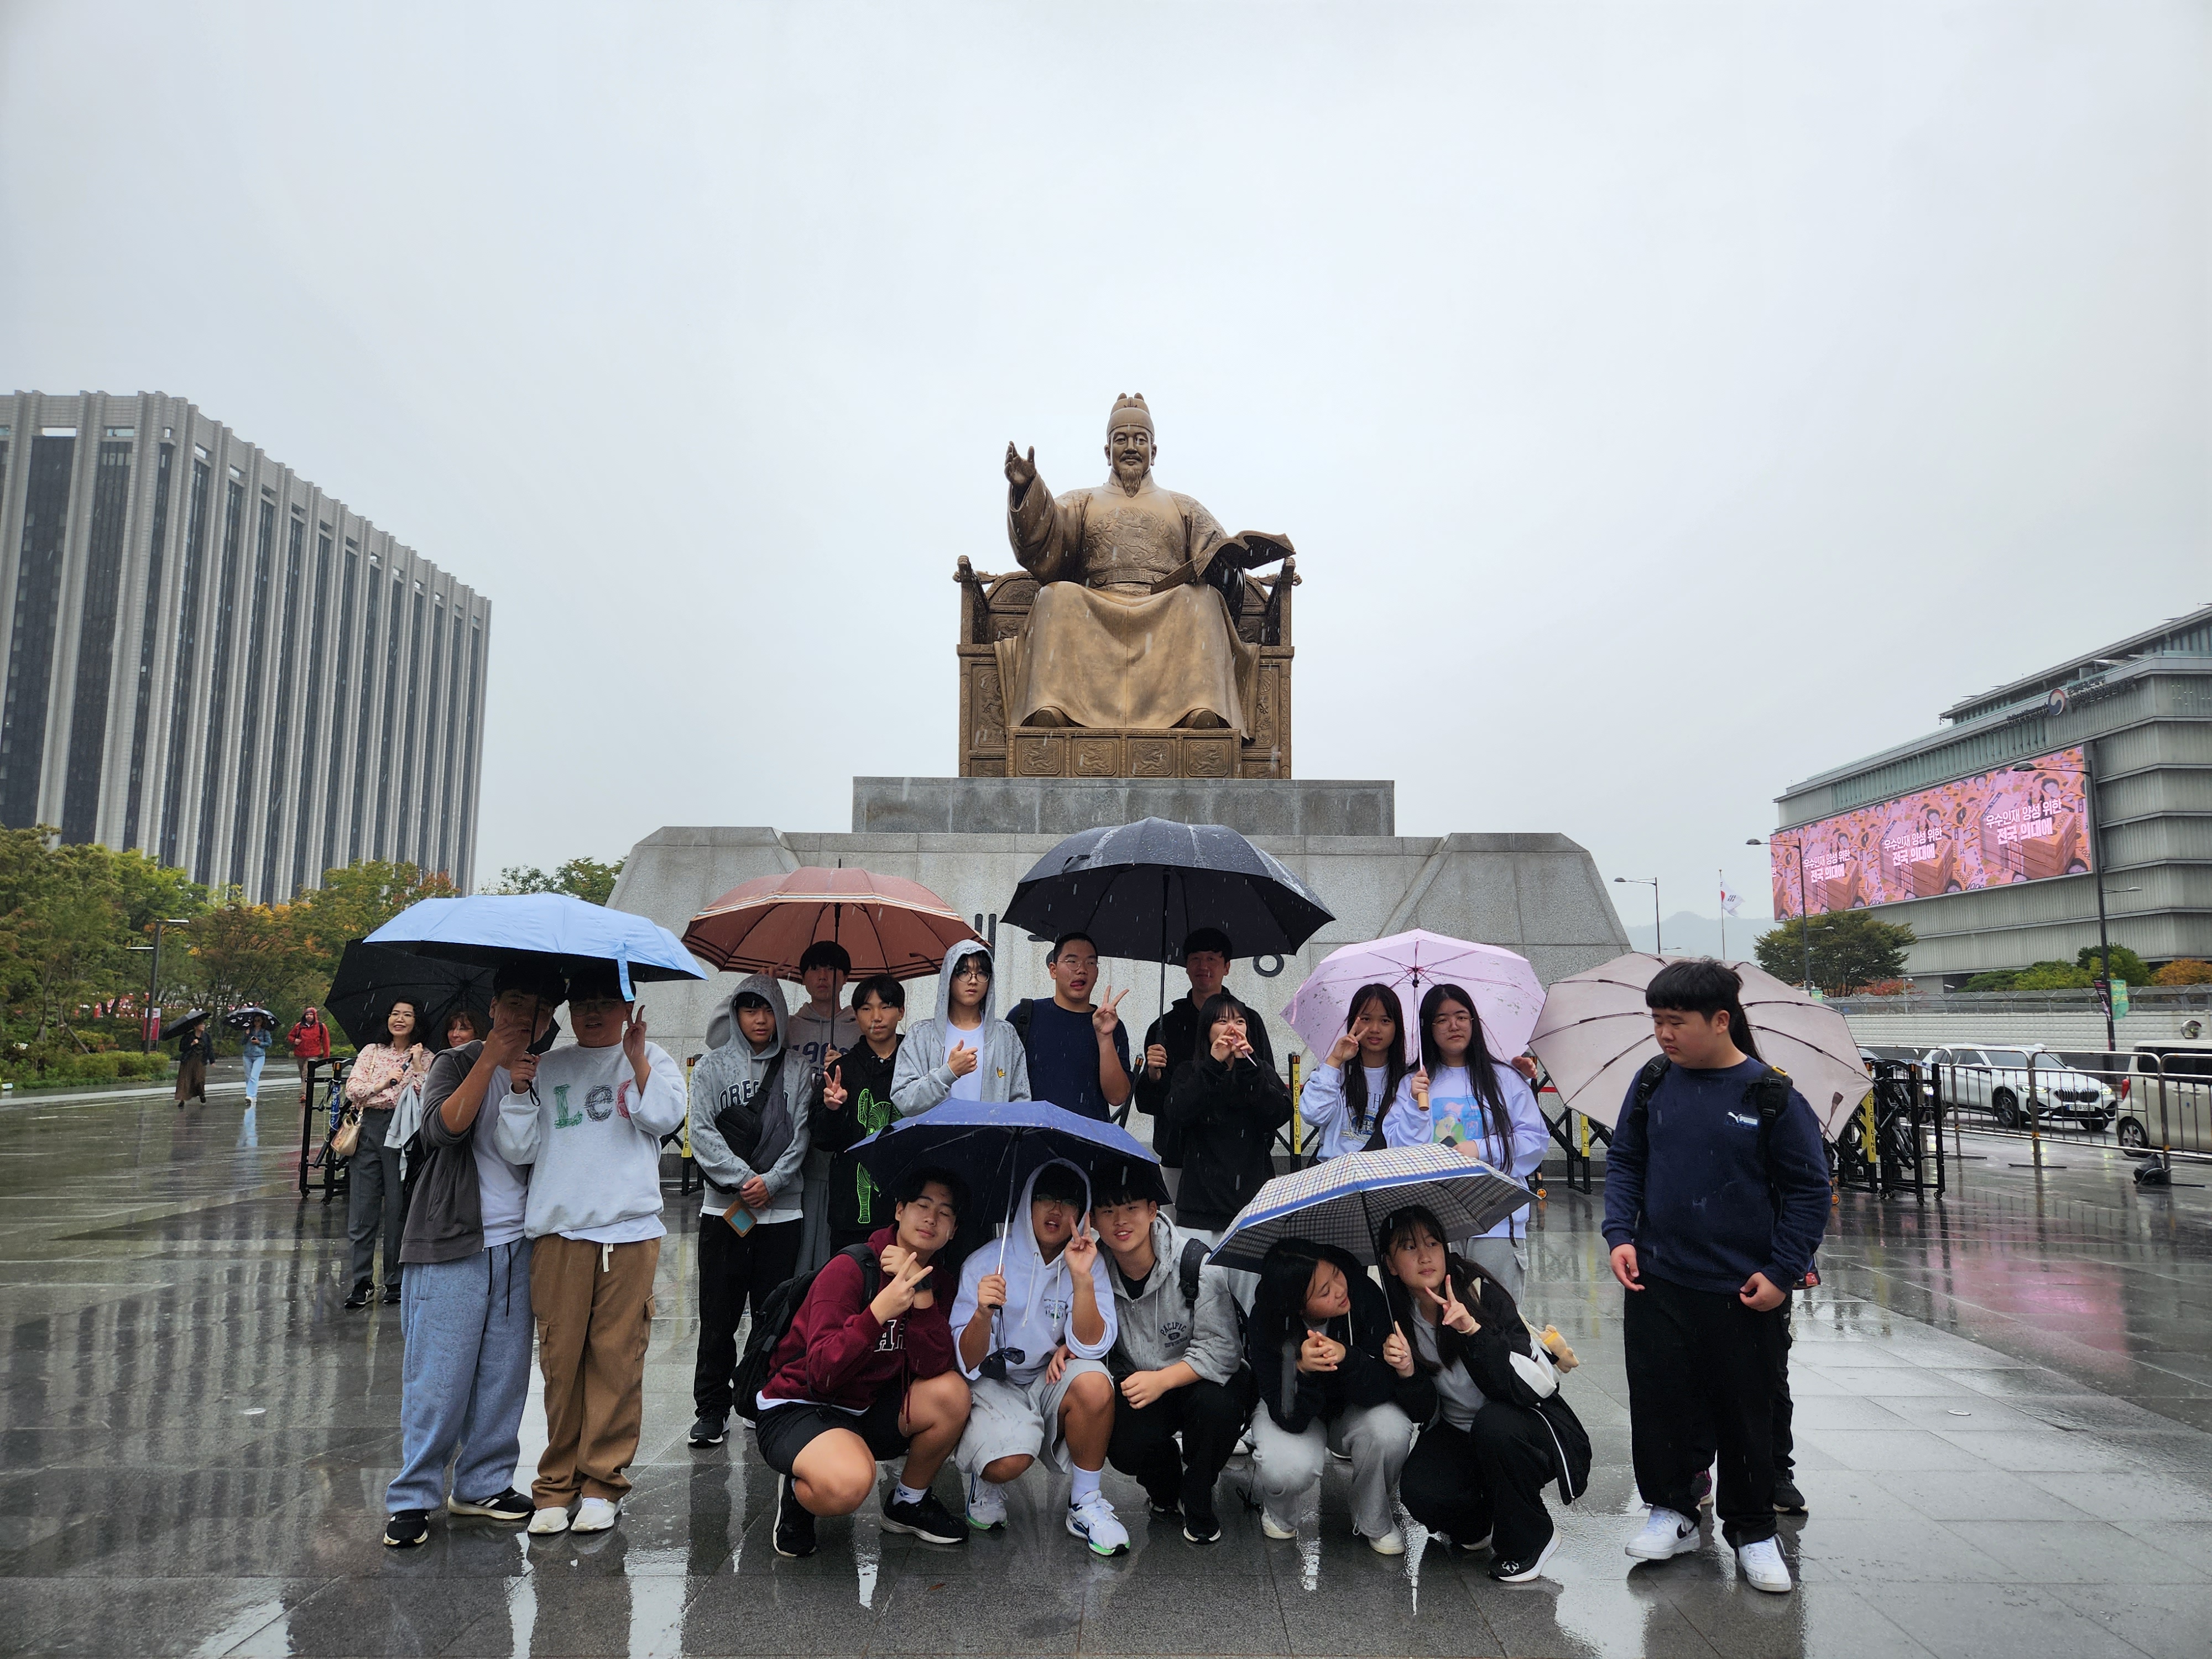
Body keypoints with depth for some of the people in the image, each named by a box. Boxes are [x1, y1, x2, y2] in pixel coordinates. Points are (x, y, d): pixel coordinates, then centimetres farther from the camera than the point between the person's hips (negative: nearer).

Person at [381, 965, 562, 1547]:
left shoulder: (544, 1075, 12)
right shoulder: (456, 1063, 1)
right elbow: (443, 1127, -18)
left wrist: (527, 1093, -12)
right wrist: (490, 1060, -20)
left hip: (517, 1245, 4)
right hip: (452, 1244, -4)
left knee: (504, 1375, 9)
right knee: (439, 1376, -3)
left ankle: (484, 1483, 22)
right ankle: (411, 1498, 9)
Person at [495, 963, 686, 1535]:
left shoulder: (651, 1059, 12)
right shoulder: (547, 1067, 14)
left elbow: (664, 1117, -6)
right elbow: (518, 1149, 8)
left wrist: (635, 1055, -6)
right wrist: (519, 1082, -3)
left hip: (630, 1230, -1)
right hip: (558, 1230, 1)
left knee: (617, 1356, 1)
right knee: (561, 1357, 2)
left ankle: (602, 1481, 13)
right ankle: (558, 1483, 16)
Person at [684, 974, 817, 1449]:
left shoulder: (797, 1071, 8)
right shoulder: (712, 1066, 5)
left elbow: (802, 1134, 3)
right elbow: (703, 1131, -2)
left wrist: (771, 1180, -10)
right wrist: (741, 1181, -11)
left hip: (782, 1209, 1)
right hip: (724, 1208, -1)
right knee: (719, 1315, 2)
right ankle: (711, 1409, 13)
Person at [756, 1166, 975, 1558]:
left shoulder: (937, 1283, 1)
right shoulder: (851, 1268, -17)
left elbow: (935, 1368, -15)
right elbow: (822, 1374, -26)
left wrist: (922, 1293, -26)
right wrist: (879, 1312, -39)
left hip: (868, 1411, 6)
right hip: (798, 1407, -6)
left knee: (953, 1393, -19)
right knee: (848, 1482, -37)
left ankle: (909, 1503, 6)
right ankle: (798, 1493, 0)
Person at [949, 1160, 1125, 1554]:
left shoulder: (1090, 1263, -6)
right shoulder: (986, 1263, -11)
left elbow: (1092, 1346, -16)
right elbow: (969, 1365, -12)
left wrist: (1081, 1278, -30)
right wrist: (983, 1313, -33)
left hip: (1053, 1380, 2)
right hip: (995, 1384, -2)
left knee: (1094, 1381, -31)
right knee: (1007, 1464, -31)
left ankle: (1085, 1504, -8)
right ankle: (985, 1479, 9)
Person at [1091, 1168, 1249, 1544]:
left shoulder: (1195, 1260, -21)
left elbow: (1220, 1348, -22)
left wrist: (1162, 1380, -33)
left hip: (1199, 1377, -2)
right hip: (1136, 1382, 2)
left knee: (1217, 1404, -35)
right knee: (1125, 1448, -27)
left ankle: (1197, 1504, -3)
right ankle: (1164, 1493, 13)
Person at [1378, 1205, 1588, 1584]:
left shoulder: (1482, 1293, -20)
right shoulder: (1397, 1319, -8)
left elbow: (1531, 1387, -29)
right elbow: (1426, 1416, -5)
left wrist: (1472, 1329, -40)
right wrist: (1407, 1373, -26)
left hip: (1529, 1426, -3)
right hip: (1457, 1435, 3)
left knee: (1494, 1422, -36)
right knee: (1418, 1491, -26)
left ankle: (1530, 1539, -8)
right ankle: (1479, 1526, 10)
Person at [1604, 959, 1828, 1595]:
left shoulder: (1773, 1097, -9)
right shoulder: (1652, 1084, 1)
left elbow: (1808, 1189, -3)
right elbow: (1624, 1160, 10)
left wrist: (1781, 1271, -8)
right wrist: (1621, 1233, -1)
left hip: (1744, 1292, -3)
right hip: (1656, 1281, 3)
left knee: (1746, 1415, 10)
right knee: (1659, 1400, 9)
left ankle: (1752, 1532, 28)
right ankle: (1672, 1511, 28)